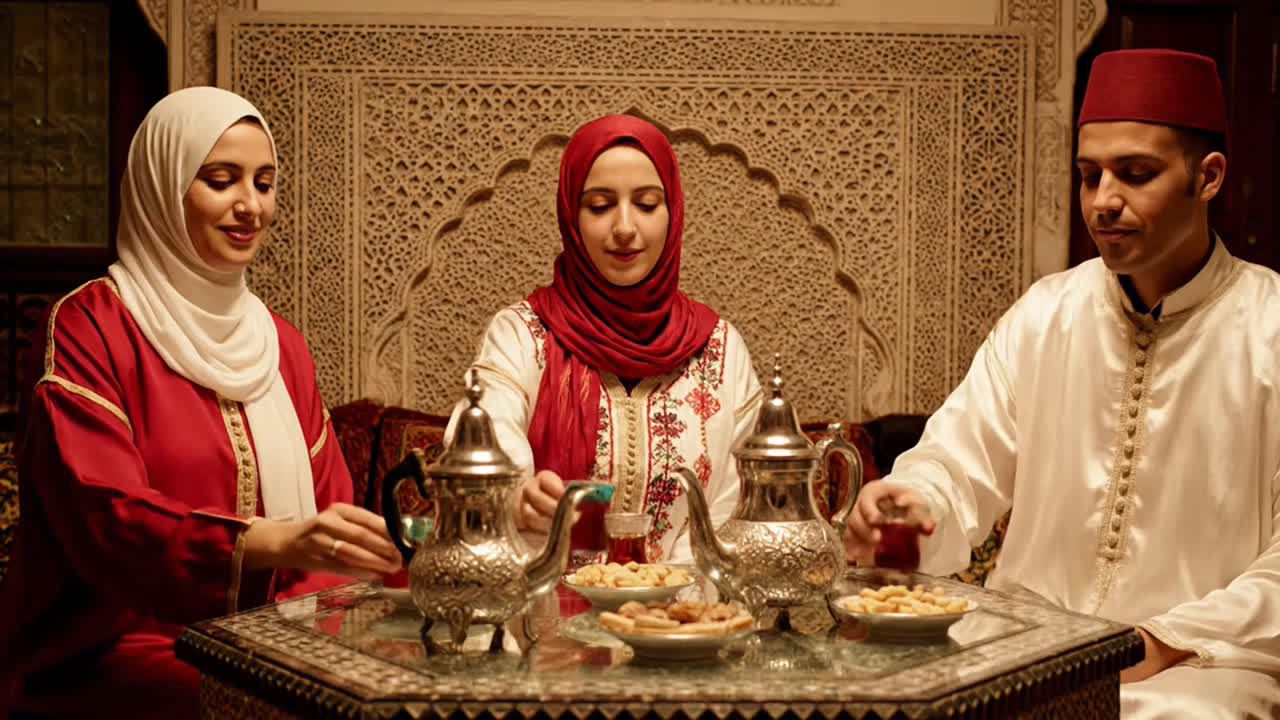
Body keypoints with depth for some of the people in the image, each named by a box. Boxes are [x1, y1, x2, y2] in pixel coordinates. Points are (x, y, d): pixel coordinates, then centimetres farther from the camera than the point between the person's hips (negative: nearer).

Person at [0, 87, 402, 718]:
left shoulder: (279, 341, 13)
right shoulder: (87, 327, -6)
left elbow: (328, 504, 10)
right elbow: (102, 514, -19)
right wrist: (268, 543, -35)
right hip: (115, 654, -6)